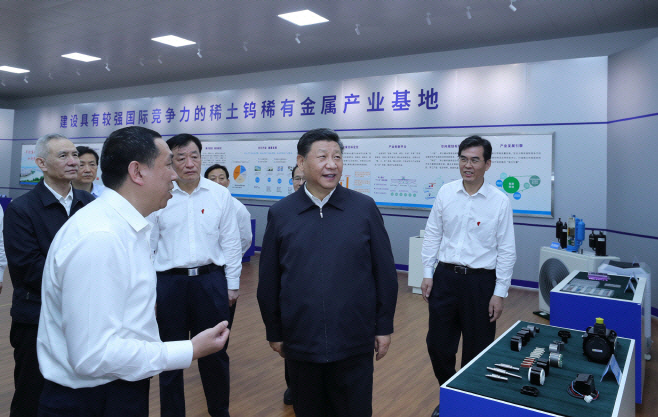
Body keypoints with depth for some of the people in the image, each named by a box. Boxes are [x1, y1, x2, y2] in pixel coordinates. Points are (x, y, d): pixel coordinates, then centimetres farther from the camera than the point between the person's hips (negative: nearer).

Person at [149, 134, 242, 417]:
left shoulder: (220, 195, -2)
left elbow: (231, 243, 3)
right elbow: (147, 245, 2)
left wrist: (232, 284, 4)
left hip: (211, 279, 1)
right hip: (169, 281, 0)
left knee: (215, 352, 13)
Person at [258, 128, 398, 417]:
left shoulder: (364, 208, -4)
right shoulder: (280, 214, -2)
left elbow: (385, 272, 1)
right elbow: (268, 281, 4)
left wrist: (384, 327, 2)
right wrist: (274, 332, 7)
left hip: (354, 345, -1)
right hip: (300, 344, 1)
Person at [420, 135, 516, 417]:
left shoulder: (500, 201, -7)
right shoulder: (446, 193, 0)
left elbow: (506, 250, -4)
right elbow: (432, 235, 6)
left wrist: (500, 292, -6)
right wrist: (428, 274, 3)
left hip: (480, 281, -2)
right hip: (445, 276, 3)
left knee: (477, 349, 11)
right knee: (437, 343, 10)